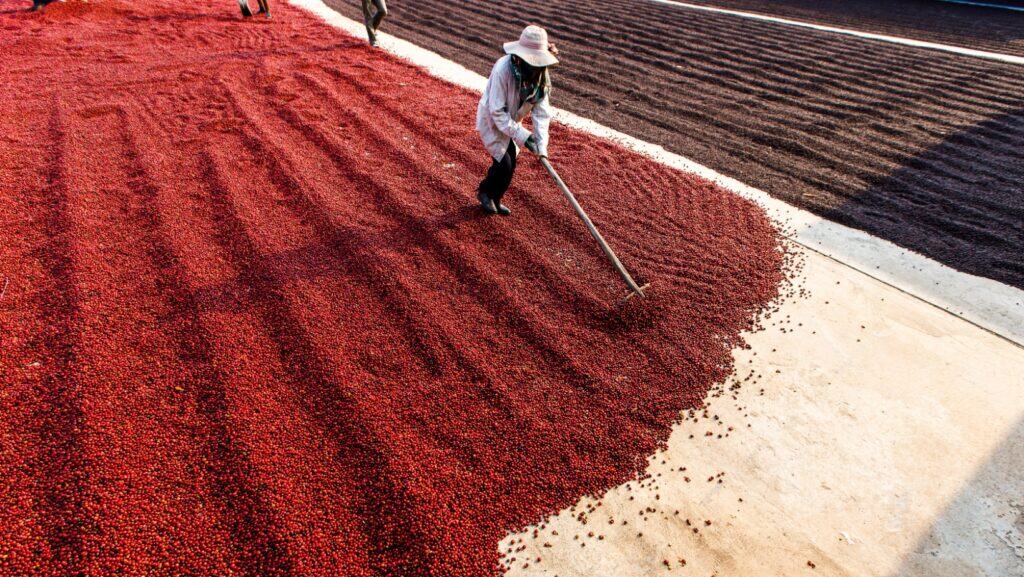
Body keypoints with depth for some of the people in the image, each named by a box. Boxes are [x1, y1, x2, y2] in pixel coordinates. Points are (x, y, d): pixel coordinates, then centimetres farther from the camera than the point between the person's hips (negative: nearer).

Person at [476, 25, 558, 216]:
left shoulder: (540, 73, -16)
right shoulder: (503, 69, -33)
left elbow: (541, 111, -17)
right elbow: (497, 112, -30)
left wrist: (541, 146, -26)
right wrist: (522, 135, -33)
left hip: (511, 121, 6)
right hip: (492, 121, -6)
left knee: (511, 163, 8)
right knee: (504, 163, -8)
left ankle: (495, 199, 32)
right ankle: (485, 192, 22)